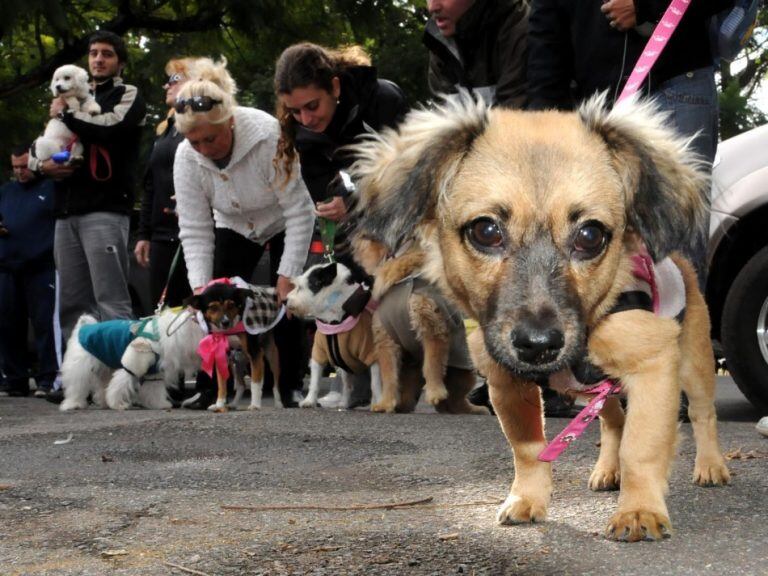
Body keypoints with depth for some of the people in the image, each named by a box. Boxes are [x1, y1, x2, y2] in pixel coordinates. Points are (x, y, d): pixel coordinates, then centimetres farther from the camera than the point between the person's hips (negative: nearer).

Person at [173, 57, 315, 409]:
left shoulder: (270, 137, -36)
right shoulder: (187, 157, -23)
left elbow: (299, 210, -29)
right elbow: (195, 231, -19)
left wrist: (288, 275, -30)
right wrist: (200, 286, -30)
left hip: (285, 225, -3)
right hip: (234, 227, 3)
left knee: (284, 300, -14)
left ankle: (291, 387, -3)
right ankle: (210, 387, -6)